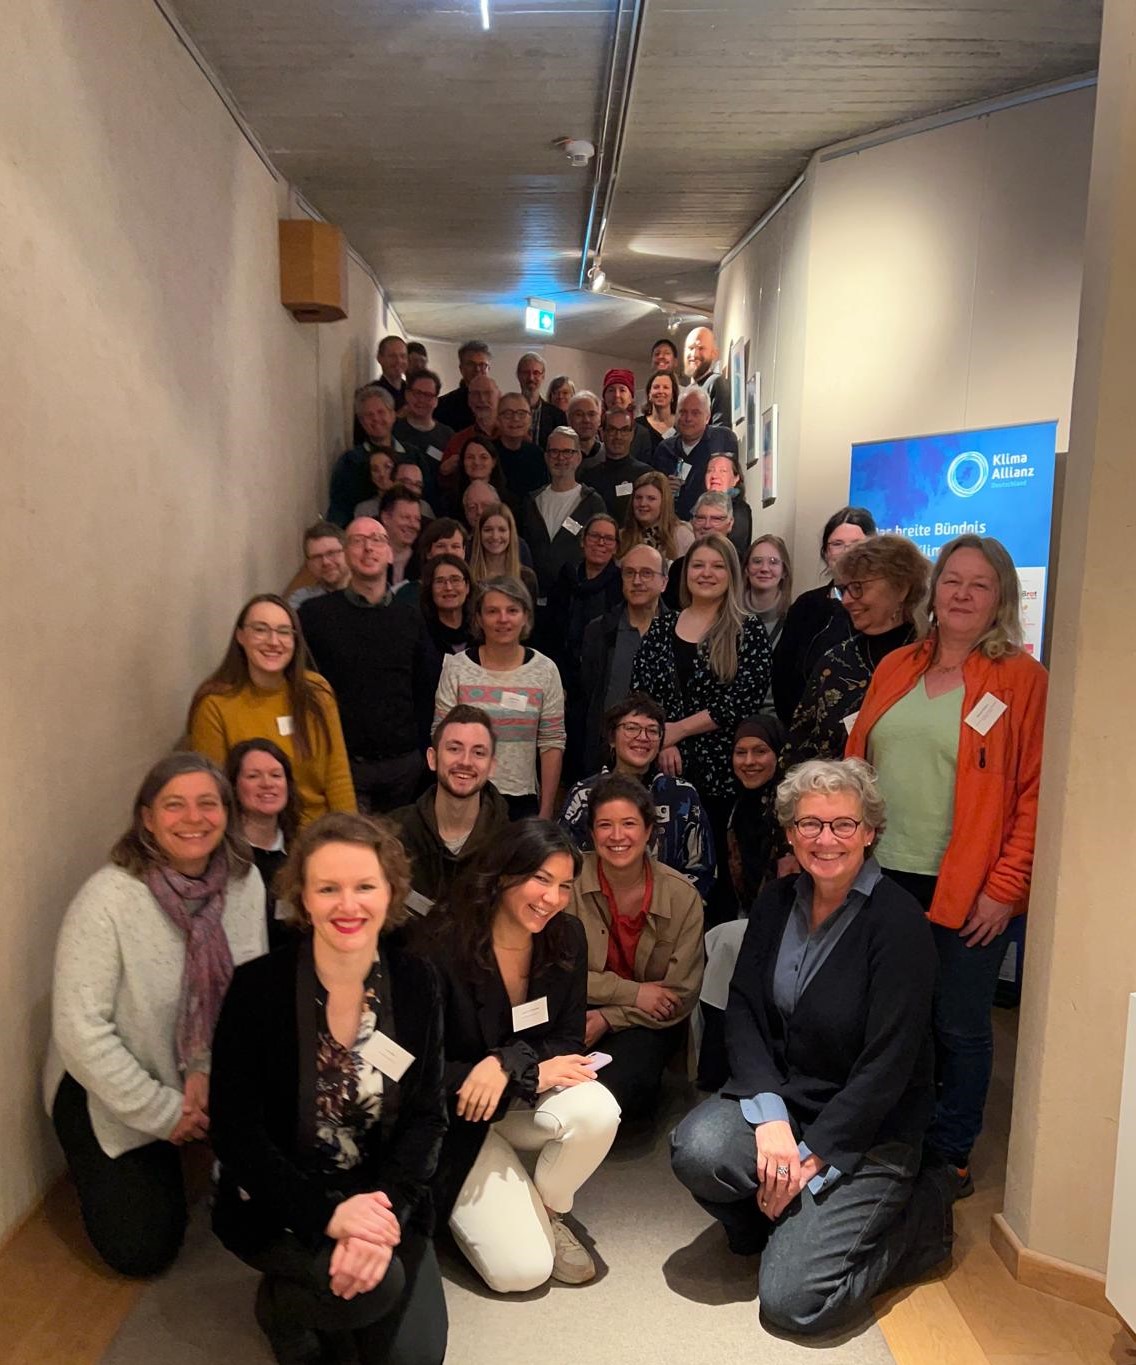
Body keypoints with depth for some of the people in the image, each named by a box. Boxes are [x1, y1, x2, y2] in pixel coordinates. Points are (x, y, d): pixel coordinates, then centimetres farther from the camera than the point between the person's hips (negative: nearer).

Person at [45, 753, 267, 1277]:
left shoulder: (245, 881, -12)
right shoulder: (106, 899, -26)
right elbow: (80, 1029, -24)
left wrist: (207, 1069, -18)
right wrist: (162, 1111, -18)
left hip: (209, 1075, 4)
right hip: (110, 1090, -4)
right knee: (142, 1248, -6)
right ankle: (100, 1167, 25)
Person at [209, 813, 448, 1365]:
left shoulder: (415, 984, -8)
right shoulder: (258, 987, -17)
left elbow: (426, 1116, -6)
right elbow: (235, 1131, -15)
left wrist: (387, 1208, -23)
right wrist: (327, 1213, -26)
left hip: (384, 1199, 3)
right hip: (279, 1207, -3)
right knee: (377, 1284, -28)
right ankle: (281, 1303, 6)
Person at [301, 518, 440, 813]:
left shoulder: (411, 616, 8)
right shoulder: (314, 614, 0)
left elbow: (427, 690, 10)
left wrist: (422, 753, 5)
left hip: (403, 764, 3)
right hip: (342, 764, -2)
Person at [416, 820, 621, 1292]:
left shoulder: (567, 938, -8)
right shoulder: (441, 946, -22)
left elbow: (568, 1041, -4)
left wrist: (507, 1064, -26)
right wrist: (533, 1070, -26)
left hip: (528, 1104, 4)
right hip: (458, 1119, -4)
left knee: (596, 1110, -30)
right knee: (522, 1269, -16)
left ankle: (548, 1212, 0)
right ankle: (466, 1208, 16)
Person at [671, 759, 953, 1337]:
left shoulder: (898, 922, -17)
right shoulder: (776, 903, 0)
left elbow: (887, 1066, -18)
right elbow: (742, 1013, -2)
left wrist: (810, 1158, -16)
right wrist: (769, 1116, -17)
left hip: (869, 1129, -4)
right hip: (779, 1095, 5)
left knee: (792, 1299, -14)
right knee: (696, 1149, -26)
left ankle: (920, 1210, 10)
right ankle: (775, 1217, 8)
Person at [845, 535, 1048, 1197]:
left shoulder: (1023, 679, -4)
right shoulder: (896, 669, 10)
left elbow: (1037, 792, -8)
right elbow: (855, 766, 13)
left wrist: (1006, 888, -12)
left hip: (969, 892, -4)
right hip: (883, 877, 4)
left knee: (960, 1028, 7)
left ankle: (950, 1155, 27)